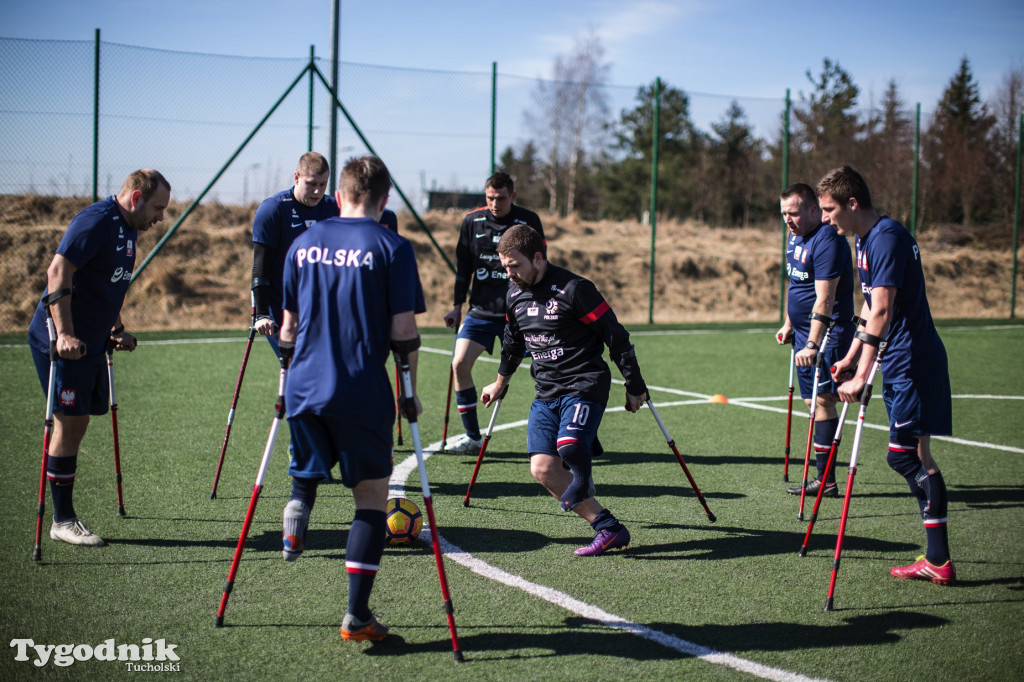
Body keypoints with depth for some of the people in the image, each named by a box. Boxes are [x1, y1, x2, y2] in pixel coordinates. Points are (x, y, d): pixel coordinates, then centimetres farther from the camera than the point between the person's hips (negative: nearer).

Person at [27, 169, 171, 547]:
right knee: (69, 424, -5)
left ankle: (65, 515, 16)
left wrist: (116, 330, 19)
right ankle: (63, 520, 3)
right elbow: (58, 271, -24)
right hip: (65, 341, -9)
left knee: (77, 425, 10)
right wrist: (64, 334, -28)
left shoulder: (127, 229, 14)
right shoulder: (96, 221, -16)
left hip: (90, 343, 9)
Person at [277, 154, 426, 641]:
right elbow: (403, 332, -7)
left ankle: (298, 502, -6)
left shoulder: (304, 244, 9)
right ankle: (357, 615, 3)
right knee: (371, 498, 7)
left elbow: (288, 328, 13)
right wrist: (410, 391, 5)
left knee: (308, 470, 29)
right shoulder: (392, 248, -4)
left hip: (305, 388, 4)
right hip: (364, 394, -4)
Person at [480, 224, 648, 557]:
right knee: (543, 468, -8)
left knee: (568, 446, -31)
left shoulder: (573, 289, -15)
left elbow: (616, 336, -9)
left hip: (585, 385, -7)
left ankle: (582, 481, 7)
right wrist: (500, 382, 37)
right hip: (547, 392, 7)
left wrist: (634, 387, -6)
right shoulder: (514, 294, 7)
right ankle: (609, 529, -2)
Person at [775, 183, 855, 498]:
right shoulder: (794, 237, 12)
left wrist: (813, 345, -29)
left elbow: (824, 299, -25)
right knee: (813, 401, 8)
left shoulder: (827, 241, -19)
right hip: (805, 331, 10)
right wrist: (788, 324, 22)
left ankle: (825, 479, -10)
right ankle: (824, 477, 12)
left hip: (827, 332, -9)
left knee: (822, 399, -12)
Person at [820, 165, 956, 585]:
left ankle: (939, 560, -7)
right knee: (915, 457, 10)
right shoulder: (864, 240, 14)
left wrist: (861, 376, -31)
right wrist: (851, 357, 22)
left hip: (913, 361, -10)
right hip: (899, 362, 10)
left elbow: (881, 312, -27)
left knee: (904, 455, -12)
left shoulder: (887, 238, -19)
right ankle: (937, 558, 14)